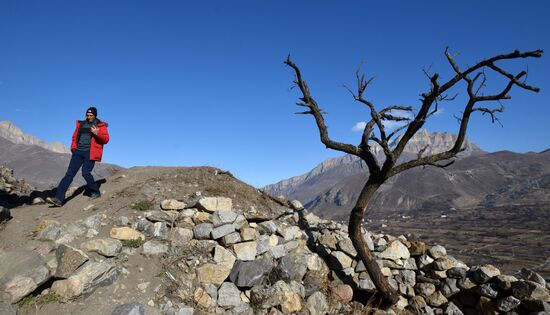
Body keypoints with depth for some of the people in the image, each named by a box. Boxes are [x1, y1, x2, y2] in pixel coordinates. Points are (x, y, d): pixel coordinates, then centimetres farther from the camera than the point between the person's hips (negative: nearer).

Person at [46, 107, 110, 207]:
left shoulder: (100, 125, 5)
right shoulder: (81, 124, 19)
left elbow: (106, 139, -5)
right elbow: (75, 137, 27)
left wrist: (97, 133, -21)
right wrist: (73, 147, 12)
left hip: (90, 152, -5)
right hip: (78, 151, 5)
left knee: (86, 173, -16)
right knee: (70, 173, -4)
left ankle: (96, 192, 7)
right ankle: (59, 198, -8)